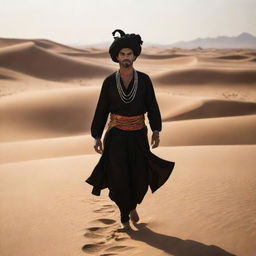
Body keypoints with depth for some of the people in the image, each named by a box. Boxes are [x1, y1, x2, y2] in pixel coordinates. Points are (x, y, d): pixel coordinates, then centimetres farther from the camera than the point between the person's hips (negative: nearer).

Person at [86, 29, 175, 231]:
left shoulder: (144, 79, -2)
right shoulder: (109, 82, -3)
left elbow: (152, 106, 0)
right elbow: (101, 110, 1)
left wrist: (156, 131, -11)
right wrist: (97, 137, -2)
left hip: (138, 135, 1)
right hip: (116, 135, -1)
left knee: (141, 178, 0)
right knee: (119, 178, -3)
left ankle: (132, 205, 33)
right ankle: (125, 217, 18)